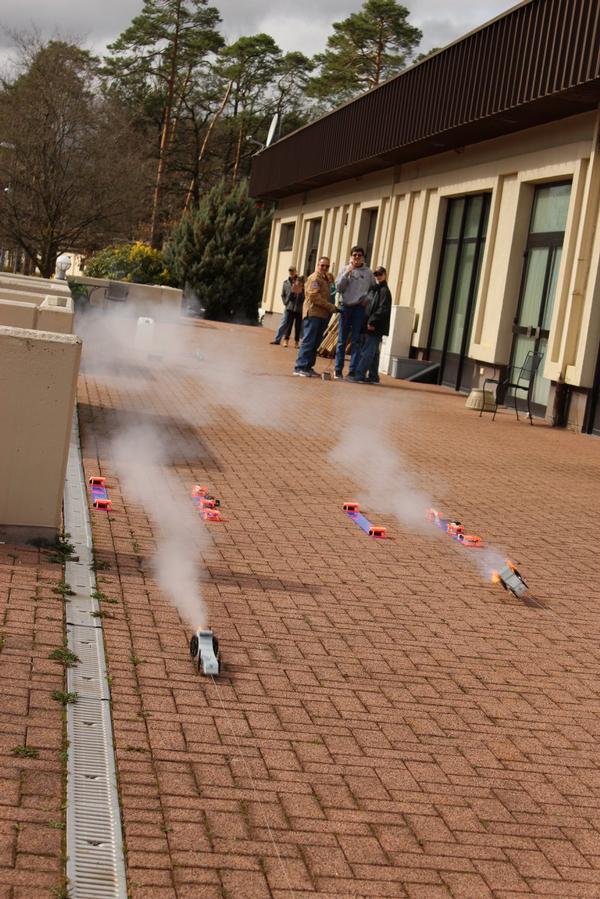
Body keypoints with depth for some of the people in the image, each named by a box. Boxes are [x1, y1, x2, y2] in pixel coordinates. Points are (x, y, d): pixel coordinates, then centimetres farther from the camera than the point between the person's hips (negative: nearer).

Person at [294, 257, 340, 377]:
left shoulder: (325, 279, 23)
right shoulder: (314, 278, -6)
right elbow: (314, 296, -17)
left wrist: (332, 307, 7)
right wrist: (331, 306, -17)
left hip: (322, 315, 9)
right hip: (313, 313, -9)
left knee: (315, 343, 8)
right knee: (308, 341, -11)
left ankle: (308, 367, 11)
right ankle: (300, 367, -11)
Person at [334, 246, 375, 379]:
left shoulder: (368, 272, 5)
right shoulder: (345, 269, 6)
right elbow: (338, 288, -1)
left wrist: (366, 298, -7)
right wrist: (346, 273, -11)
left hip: (360, 308, -1)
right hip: (346, 306, 1)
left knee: (356, 341, -2)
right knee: (342, 340, 5)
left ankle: (353, 371, -2)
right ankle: (338, 370, 9)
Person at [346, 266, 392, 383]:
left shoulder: (384, 290, -8)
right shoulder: (373, 289, 19)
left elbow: (383, 310, -17)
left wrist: (372, 321, -21)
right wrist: (367, 322, 12)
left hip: (375, 328, -9)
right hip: (368, 326, 9)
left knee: (367, 352, -12)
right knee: (373, 353, 12)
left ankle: (359, 375, -16)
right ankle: (373, 377, 17)